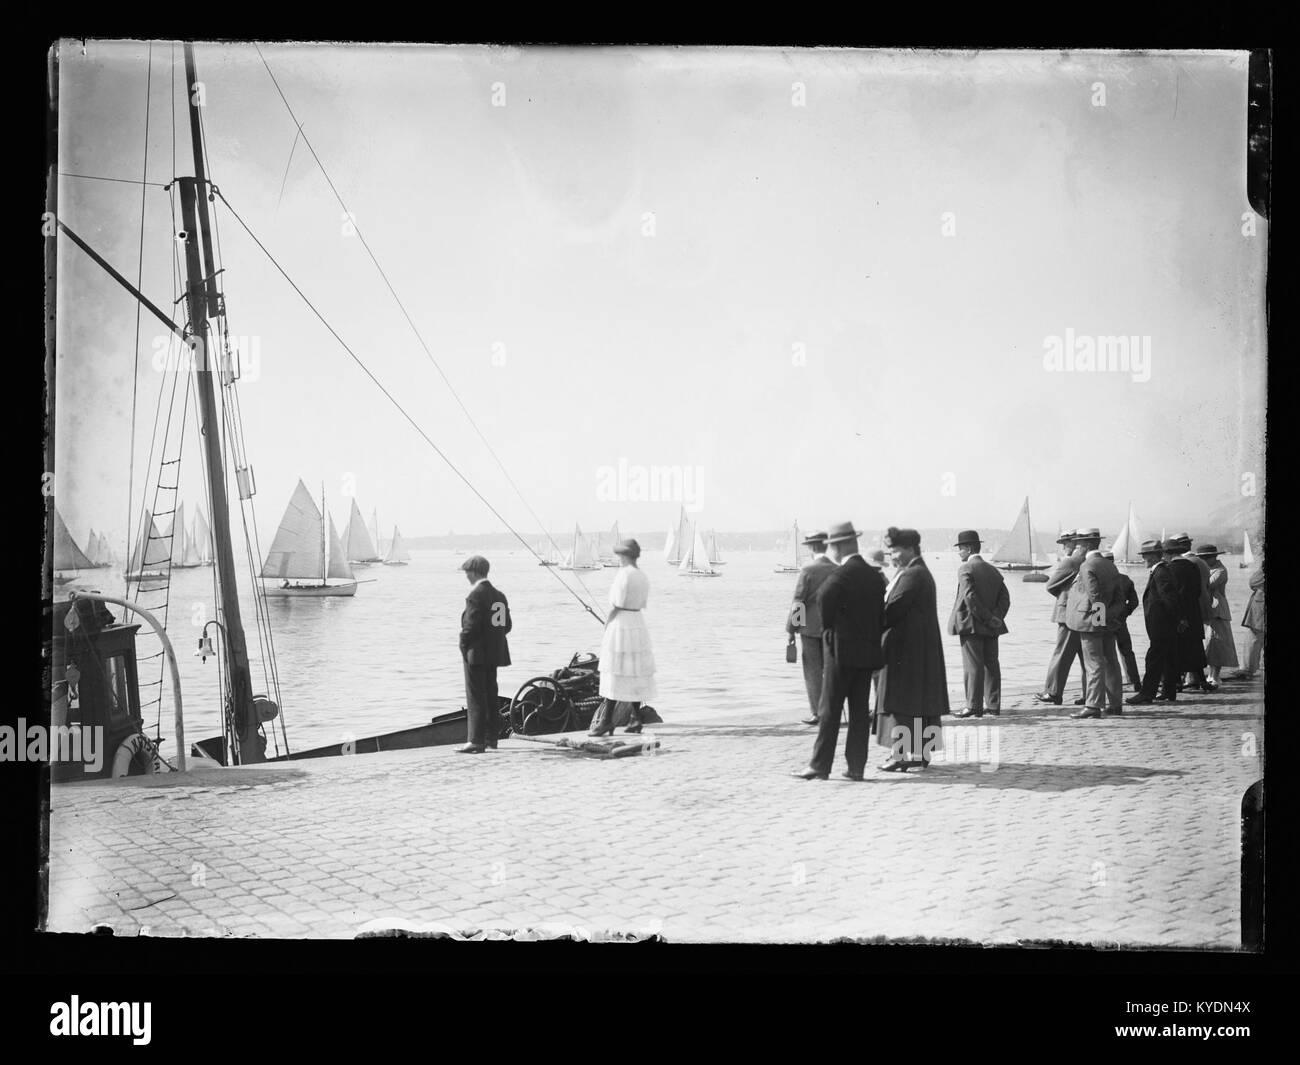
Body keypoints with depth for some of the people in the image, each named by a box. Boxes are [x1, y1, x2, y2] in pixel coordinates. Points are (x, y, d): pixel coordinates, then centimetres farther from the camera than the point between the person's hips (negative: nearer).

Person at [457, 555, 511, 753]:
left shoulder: (475, 595, -16)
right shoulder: (499, 596, 11)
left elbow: (471, 626, -20)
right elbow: (506, 625, 13)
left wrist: (464, 646, -8)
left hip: (477, 654, -8)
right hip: (495, 653, 8)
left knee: (475, 698, -5)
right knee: (491, 696, 15)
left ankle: (476, 741, -7)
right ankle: (491, 738, 21)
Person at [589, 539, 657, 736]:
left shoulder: (623, 574, -14)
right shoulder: (644, 577, 11)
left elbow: (616, 606, -16)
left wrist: (605, 629, -7)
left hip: (620, 624, -8)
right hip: (639, 624, 8)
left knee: (614, 674, -6)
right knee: (635, 674, 10)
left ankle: (605, 721, -6)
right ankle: (635, 719, 12)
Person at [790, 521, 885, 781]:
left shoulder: (839, 575, -14)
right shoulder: (875, 576, 7)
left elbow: (825, 600, -26)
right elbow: (881, 615, 9)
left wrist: (828, 630, -9)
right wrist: (871, 639, 14)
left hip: (842, 652, -7)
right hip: (868, 651, 7)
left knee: (830, 710, -1)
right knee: (860, 710, 9)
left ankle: (820, 766, 2)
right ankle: (856, 766, 10)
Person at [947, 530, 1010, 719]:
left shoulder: (965, 569, -9)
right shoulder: (992, 570, 13)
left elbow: (970, 597, -19)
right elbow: (1004, 597, 7)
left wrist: (988, 618, -15)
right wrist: (996, 617, -3)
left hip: (971, 625, -7)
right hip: (990, 629, 7)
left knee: (973, 666, -5)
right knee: (991, 664, 9)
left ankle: (974, 706, -5)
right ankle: (993, 705, 11)